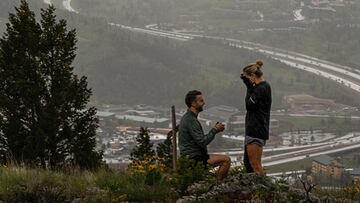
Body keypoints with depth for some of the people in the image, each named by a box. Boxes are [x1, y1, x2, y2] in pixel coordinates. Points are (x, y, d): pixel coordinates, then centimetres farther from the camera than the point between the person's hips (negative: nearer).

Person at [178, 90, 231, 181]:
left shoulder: (187, 117, 15)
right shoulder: (191, 120, -19)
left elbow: (200, 139, 18)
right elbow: (203, 142, -23)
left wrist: (215, 129, 7)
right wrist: (215, 130, -11)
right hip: (194, 158, -11)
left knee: (225, 159, 19)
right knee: (226, 160, -16)